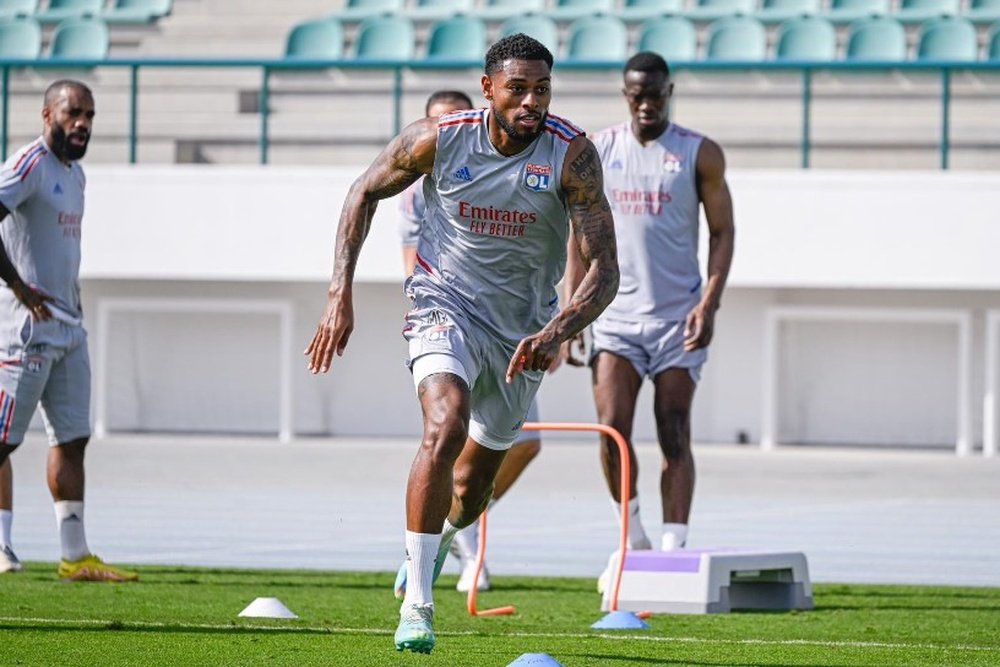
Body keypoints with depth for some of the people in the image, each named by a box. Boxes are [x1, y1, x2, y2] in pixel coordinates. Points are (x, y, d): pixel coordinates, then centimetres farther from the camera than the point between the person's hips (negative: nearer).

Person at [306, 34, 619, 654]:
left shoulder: (573, 154, -19)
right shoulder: (438, 138, -16)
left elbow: (604, 270, -22)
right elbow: (367, 192, 3)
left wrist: (557, 333, -40)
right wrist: (341, 294, -5)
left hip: (523, 329, 2)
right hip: (446, 307, -2)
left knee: (475, 482, 16)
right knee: (446, 428, -30)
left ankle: (438, 542, 54)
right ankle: (417, 604, -26)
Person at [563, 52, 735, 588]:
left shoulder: (700, 155, 2)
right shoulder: (597, 152, 7)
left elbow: (722, 232, 3)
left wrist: (709, 303, -11)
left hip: (678, 316, -1)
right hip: (615, 313, 1)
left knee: (674, 437, -4)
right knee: (611, 428, -9)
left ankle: (673, 549, -4)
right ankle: (632, 537, 8)